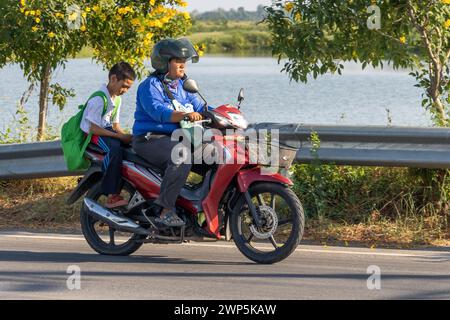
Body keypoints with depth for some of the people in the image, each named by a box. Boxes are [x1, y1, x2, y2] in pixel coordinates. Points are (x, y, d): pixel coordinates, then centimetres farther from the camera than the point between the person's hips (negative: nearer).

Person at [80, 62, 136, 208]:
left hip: (108, 130, 9)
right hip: (92, 135, -9)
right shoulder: (98, 99, -19)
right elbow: (94, 128, -22)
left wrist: (127, 136, -5)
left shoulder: (117, 99, 12)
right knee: (116, 149, -36)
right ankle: (112, 196, -38)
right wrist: (120, 136, -23)